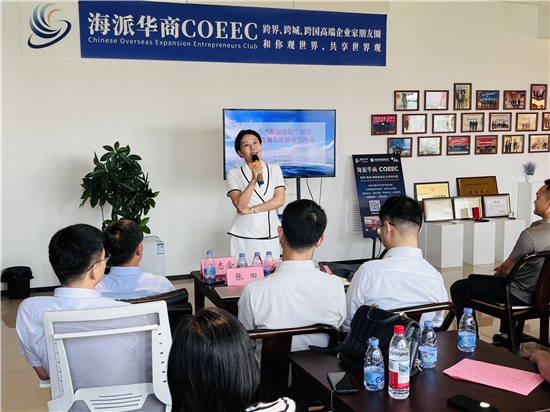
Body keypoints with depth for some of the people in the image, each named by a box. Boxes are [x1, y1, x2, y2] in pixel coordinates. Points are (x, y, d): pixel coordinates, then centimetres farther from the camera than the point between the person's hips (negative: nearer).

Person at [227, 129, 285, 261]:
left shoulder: (274, 169, 8)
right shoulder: (234, 174, 1)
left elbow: (280, 200, -3)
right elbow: (240, 206, -11)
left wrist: (252, 209, -8)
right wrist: (253, 180, -20)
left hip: (270, 236, 2)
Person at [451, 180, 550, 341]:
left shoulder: (530, 235, -30)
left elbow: (506, 270, -17)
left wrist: (499, 271, 7)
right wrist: (505, 266, 14)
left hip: (521, 296, -9)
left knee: (458, 288, 2)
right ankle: (508, 333, 43)